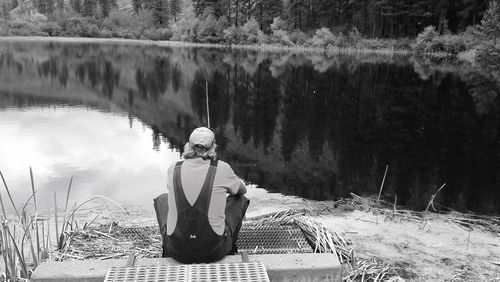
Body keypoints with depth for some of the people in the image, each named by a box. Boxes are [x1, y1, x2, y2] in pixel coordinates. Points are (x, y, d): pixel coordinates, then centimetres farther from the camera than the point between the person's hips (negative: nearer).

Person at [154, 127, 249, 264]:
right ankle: (228, 250, 36)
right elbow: (241, 190, 12)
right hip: (214, 252, -2)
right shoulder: (221, 168, -9)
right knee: (240, 199, 22)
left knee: (162, 199, 29)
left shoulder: (173, 169, -2)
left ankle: (168, 250, 39)